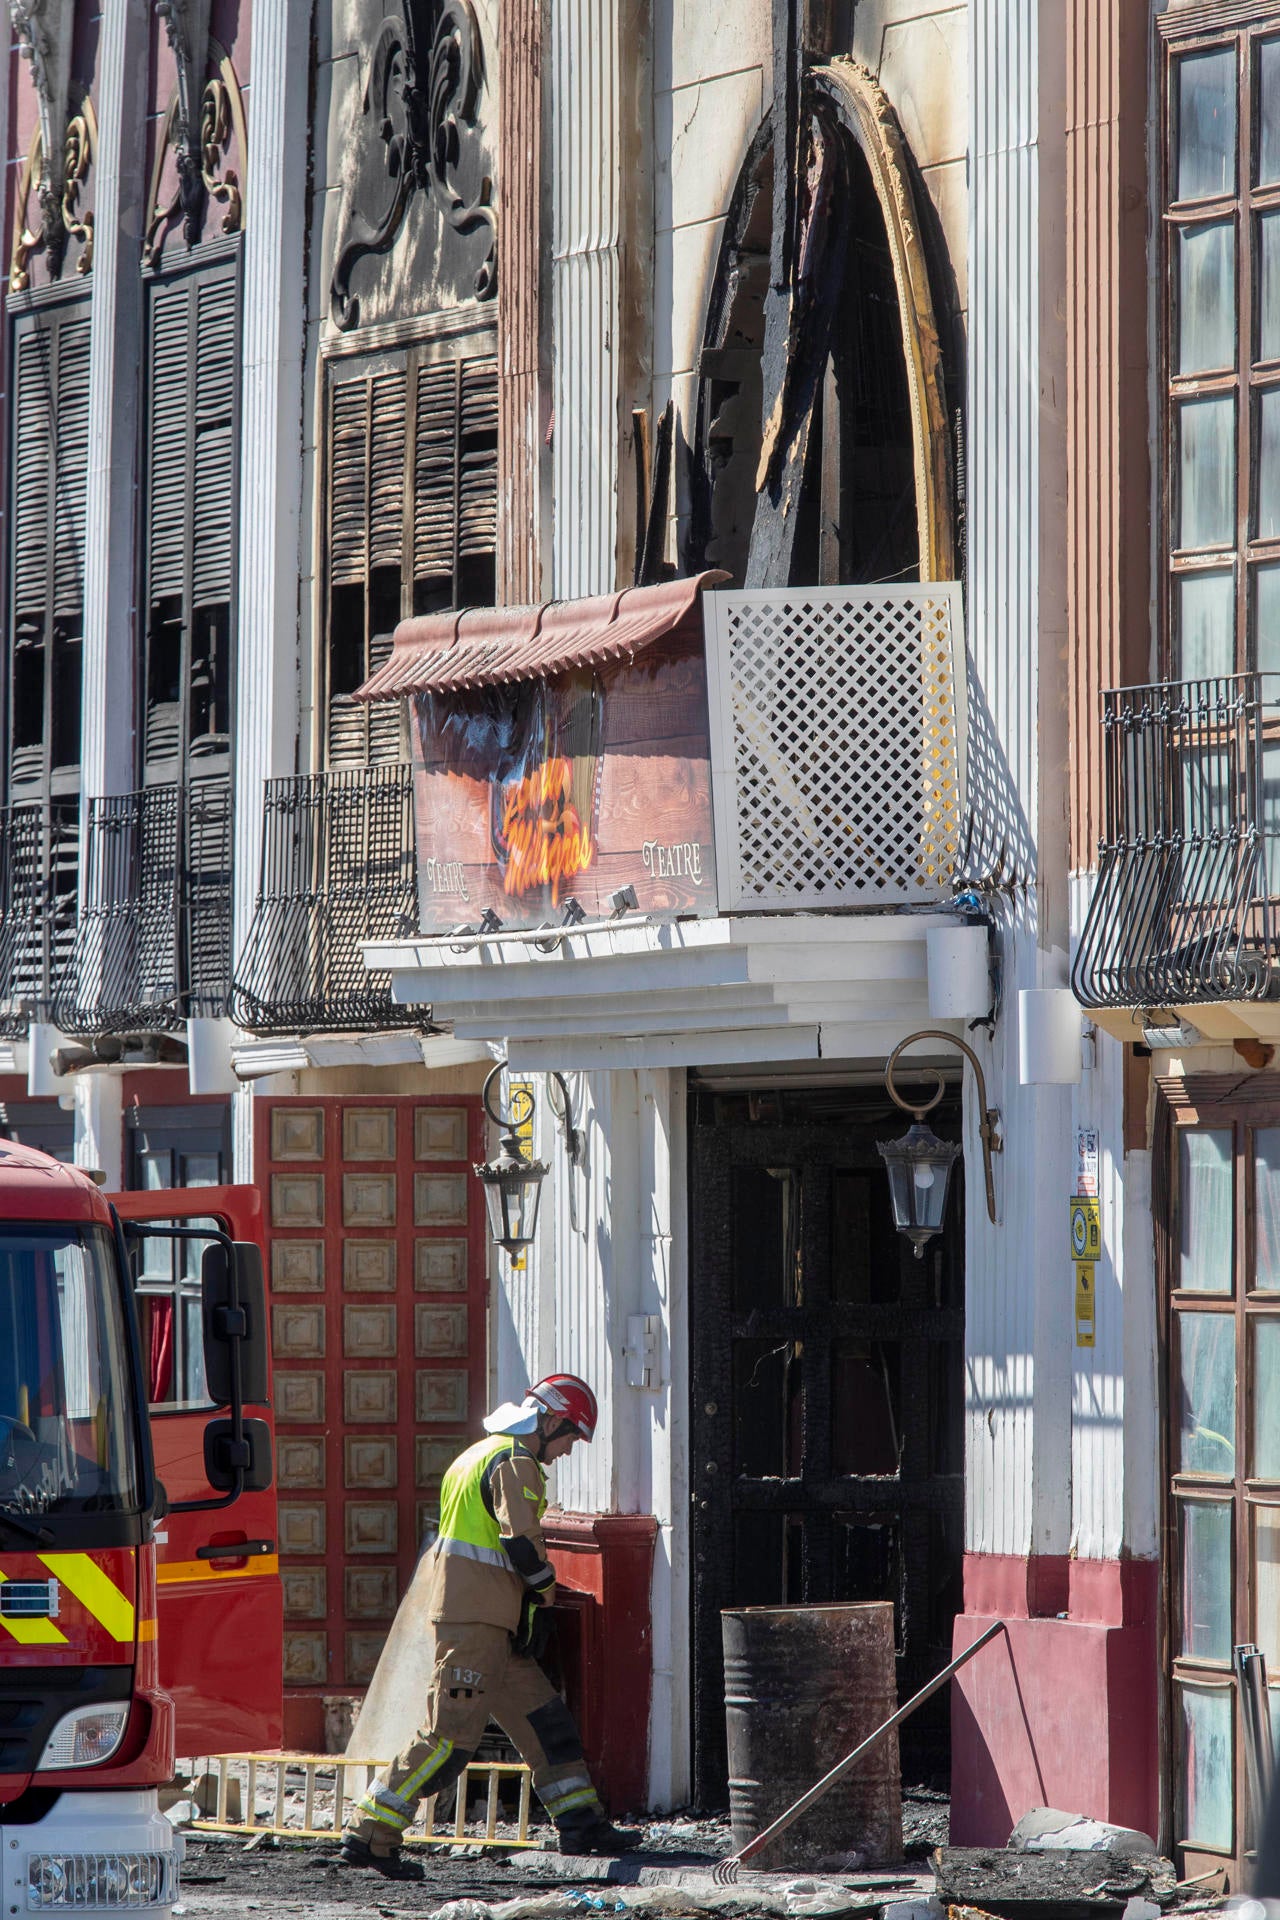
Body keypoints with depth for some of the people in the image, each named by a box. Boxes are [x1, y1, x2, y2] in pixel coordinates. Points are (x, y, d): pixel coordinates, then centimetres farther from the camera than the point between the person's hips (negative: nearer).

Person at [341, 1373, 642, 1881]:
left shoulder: (480, 1454, 21)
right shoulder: (516, 1463, -11)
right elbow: (521, 1542, -22)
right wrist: (545, 1586, -3)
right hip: (475, 1617, -11)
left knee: (542, 1716, 13)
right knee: (451, 1732, -11)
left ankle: (580, 1822, 16)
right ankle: (370, 1834, -11)